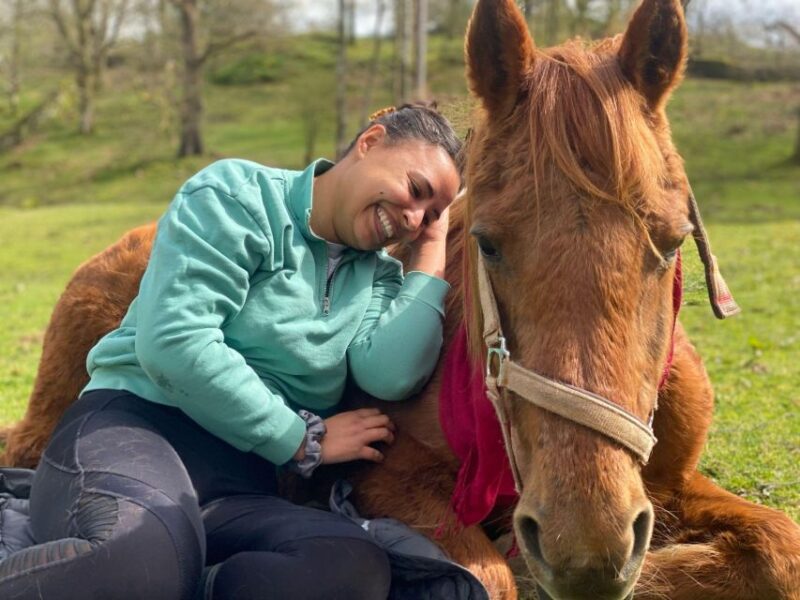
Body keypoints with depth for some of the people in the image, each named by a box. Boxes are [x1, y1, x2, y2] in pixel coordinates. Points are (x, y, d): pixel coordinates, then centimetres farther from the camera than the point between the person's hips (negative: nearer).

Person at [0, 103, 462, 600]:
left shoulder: (376, 277, 19)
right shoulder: (239, 196, 3)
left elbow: (392, 377, -5)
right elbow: (172, 342, -12)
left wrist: (432, 255, 6)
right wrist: (303, 440, -5)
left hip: (240, 486, 6)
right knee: (150, 555, -44)